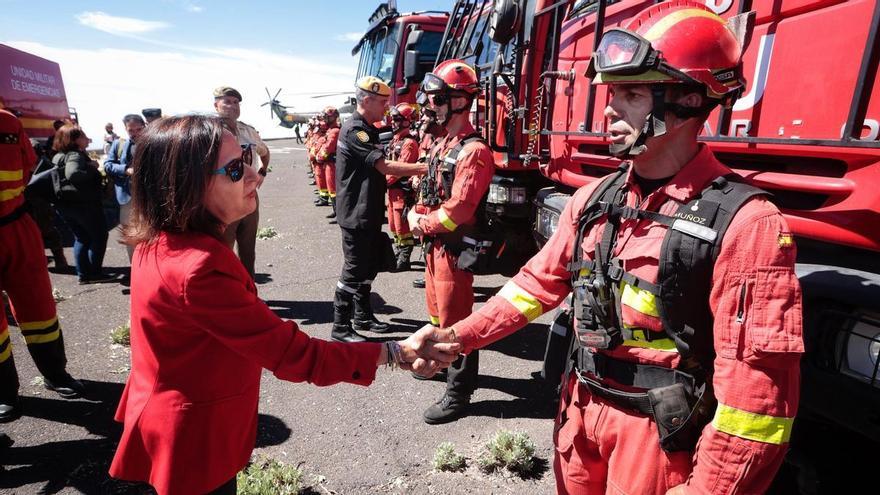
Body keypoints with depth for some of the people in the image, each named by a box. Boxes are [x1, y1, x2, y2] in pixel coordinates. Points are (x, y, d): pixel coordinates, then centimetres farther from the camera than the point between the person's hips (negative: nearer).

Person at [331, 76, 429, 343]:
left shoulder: (370, 130, 14)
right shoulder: (353, 130, -17)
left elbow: (379, 170, 17)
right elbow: (385, 166, -24)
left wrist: (414, 173, 5)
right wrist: (424, 168, -20)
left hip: (370, 214, 10)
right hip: (356, 215, -10)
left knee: (370, 266, 17)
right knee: (354, 270, -4)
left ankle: (362, 316, 30)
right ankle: (340, 327, 7)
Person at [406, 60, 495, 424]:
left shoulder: (473, 151, -19)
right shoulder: (443, 144, 12)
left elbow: (457, 211, -25)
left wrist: (422, 225, -11)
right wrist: (417, 215, -2)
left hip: (455, 249, -10)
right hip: (435, 244, 10)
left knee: (455, 319, 0)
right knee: (436, 309, 23)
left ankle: (458, 394, 13)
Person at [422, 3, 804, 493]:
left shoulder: (744, 221, -19)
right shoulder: (594, 200, 0)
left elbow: (758, 388, -20)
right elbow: (538, 284, 5)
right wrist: (456, 337, -2)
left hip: (658, 435, -5)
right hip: (581, 413, 6)